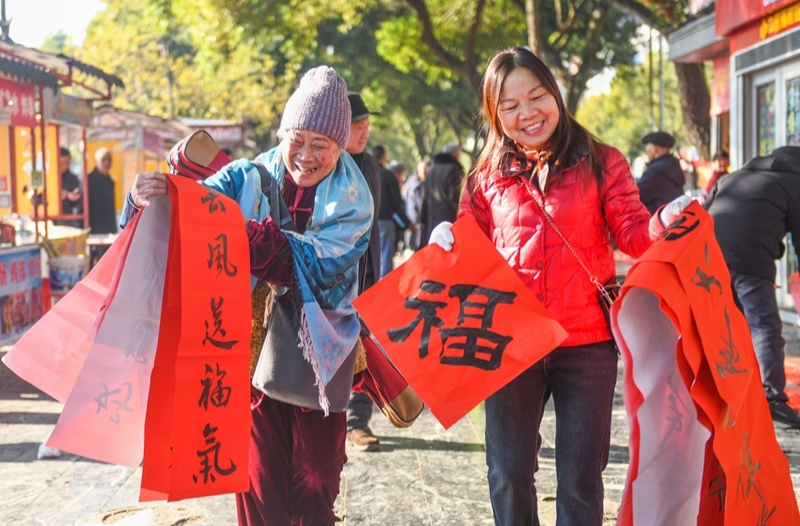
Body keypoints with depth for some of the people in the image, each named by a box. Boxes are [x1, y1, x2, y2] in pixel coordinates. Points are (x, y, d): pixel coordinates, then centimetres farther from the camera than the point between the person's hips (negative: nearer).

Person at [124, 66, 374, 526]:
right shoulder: (248, 178, -2)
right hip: (253, 346, 0)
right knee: (259, 483, 4)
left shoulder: (352, 202, -5)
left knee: (315, 487, 8)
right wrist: (148, 200, -36)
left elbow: (314, 262, -21)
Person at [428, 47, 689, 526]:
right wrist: (447, 237, -7)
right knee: (509, 474, 12)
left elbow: (633, 234, -3)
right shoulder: (488, 177, 6)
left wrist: (667, 221, -23)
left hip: (587, 345, -2)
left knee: (580, 479, 8)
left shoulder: (600, 163, 0)